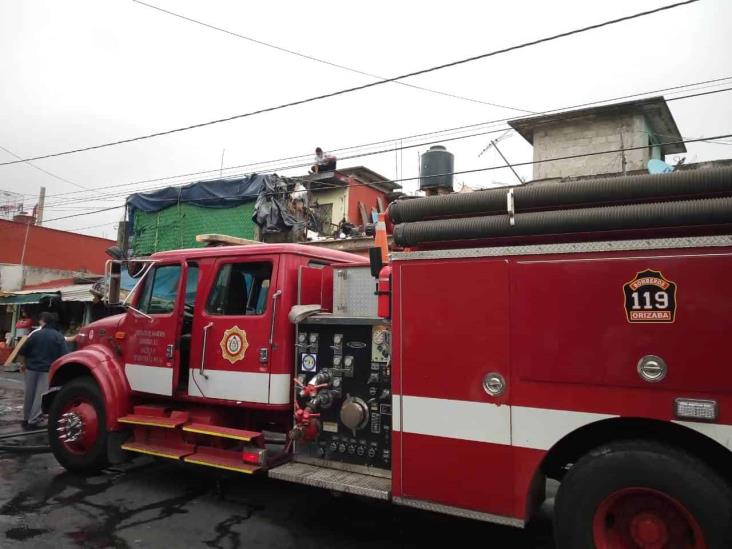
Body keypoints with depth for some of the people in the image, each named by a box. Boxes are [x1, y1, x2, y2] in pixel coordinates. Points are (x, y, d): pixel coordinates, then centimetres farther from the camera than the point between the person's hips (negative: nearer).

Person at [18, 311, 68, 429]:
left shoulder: (35, 334, 1)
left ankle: (26, 419, 26)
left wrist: (25, 364, 23)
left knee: (29, 394, 14)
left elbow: (23, 351, 7)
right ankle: (33, 421, 1)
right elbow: (64, 355, -10)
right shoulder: (59, 336, -5)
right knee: (41, 396, 1)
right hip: (47, 370, -3)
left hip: (32, 368, 3)